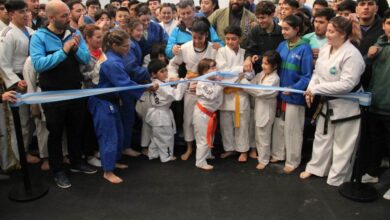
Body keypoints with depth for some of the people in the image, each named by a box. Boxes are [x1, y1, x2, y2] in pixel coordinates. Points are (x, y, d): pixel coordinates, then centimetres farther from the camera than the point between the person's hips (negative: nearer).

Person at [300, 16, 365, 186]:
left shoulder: (352, 55, -23)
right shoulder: (325, 49, 1)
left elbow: (347, 84, -28)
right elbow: (317, 73, 9)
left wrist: (317, 89, -26)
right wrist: (310, 90, -9)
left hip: (346, 107, -8)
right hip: (327, 103, 8)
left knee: (342, 144, 8)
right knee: (322, 137, 22)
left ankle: (337, 179, 24)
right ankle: (315, 168, 40)